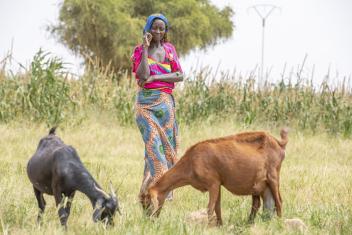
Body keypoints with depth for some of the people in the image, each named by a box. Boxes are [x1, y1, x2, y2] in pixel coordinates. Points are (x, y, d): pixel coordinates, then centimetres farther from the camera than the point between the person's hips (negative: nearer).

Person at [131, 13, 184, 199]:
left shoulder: (169, 49, 11)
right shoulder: (139, 51, 2)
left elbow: (180, 76, 2)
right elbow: (143, 75, -15)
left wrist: (155, 77, -9)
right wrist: (146, 48, -11)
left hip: (165, 102, 4)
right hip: (146, 103, -4)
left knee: (166, 143, 3)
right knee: (153, 142, -15)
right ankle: (153, 186, -17)